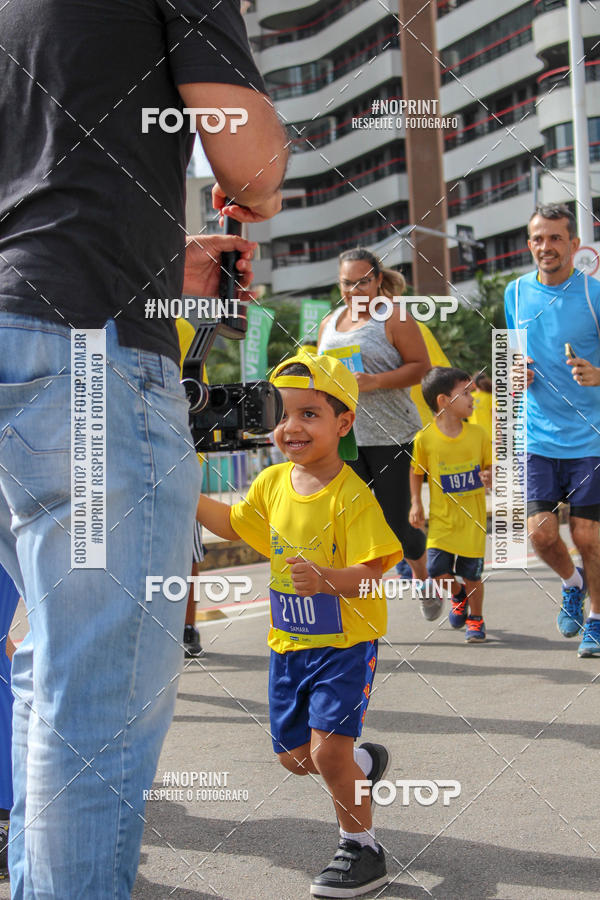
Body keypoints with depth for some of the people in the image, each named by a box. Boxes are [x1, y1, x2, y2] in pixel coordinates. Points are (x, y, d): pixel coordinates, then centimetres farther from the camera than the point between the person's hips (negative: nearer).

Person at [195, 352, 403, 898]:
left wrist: (324, 579, -41)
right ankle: (366, 764, 43)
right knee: (295, 757, 12)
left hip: (345, 641, -7)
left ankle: (362, 849, 7)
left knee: (327, 749, -16)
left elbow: (369, 573, -24)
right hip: (289, 642, 7)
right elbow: (233, 525, 19)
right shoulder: (272, 482, 1)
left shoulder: (350, 495, -19)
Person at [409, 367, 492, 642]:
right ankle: (459, 597, 27)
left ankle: (475, 619, 27)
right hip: (442, 517, -1)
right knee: (437, 569, -8)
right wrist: (415, 504, -2)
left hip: (472, 516, 1)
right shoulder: (424, 438, -8)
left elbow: (491, 465, 8)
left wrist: (489, 475, -14)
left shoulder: (478, 434, -3)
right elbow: (416, 472, 6)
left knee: (471, 573, 3)